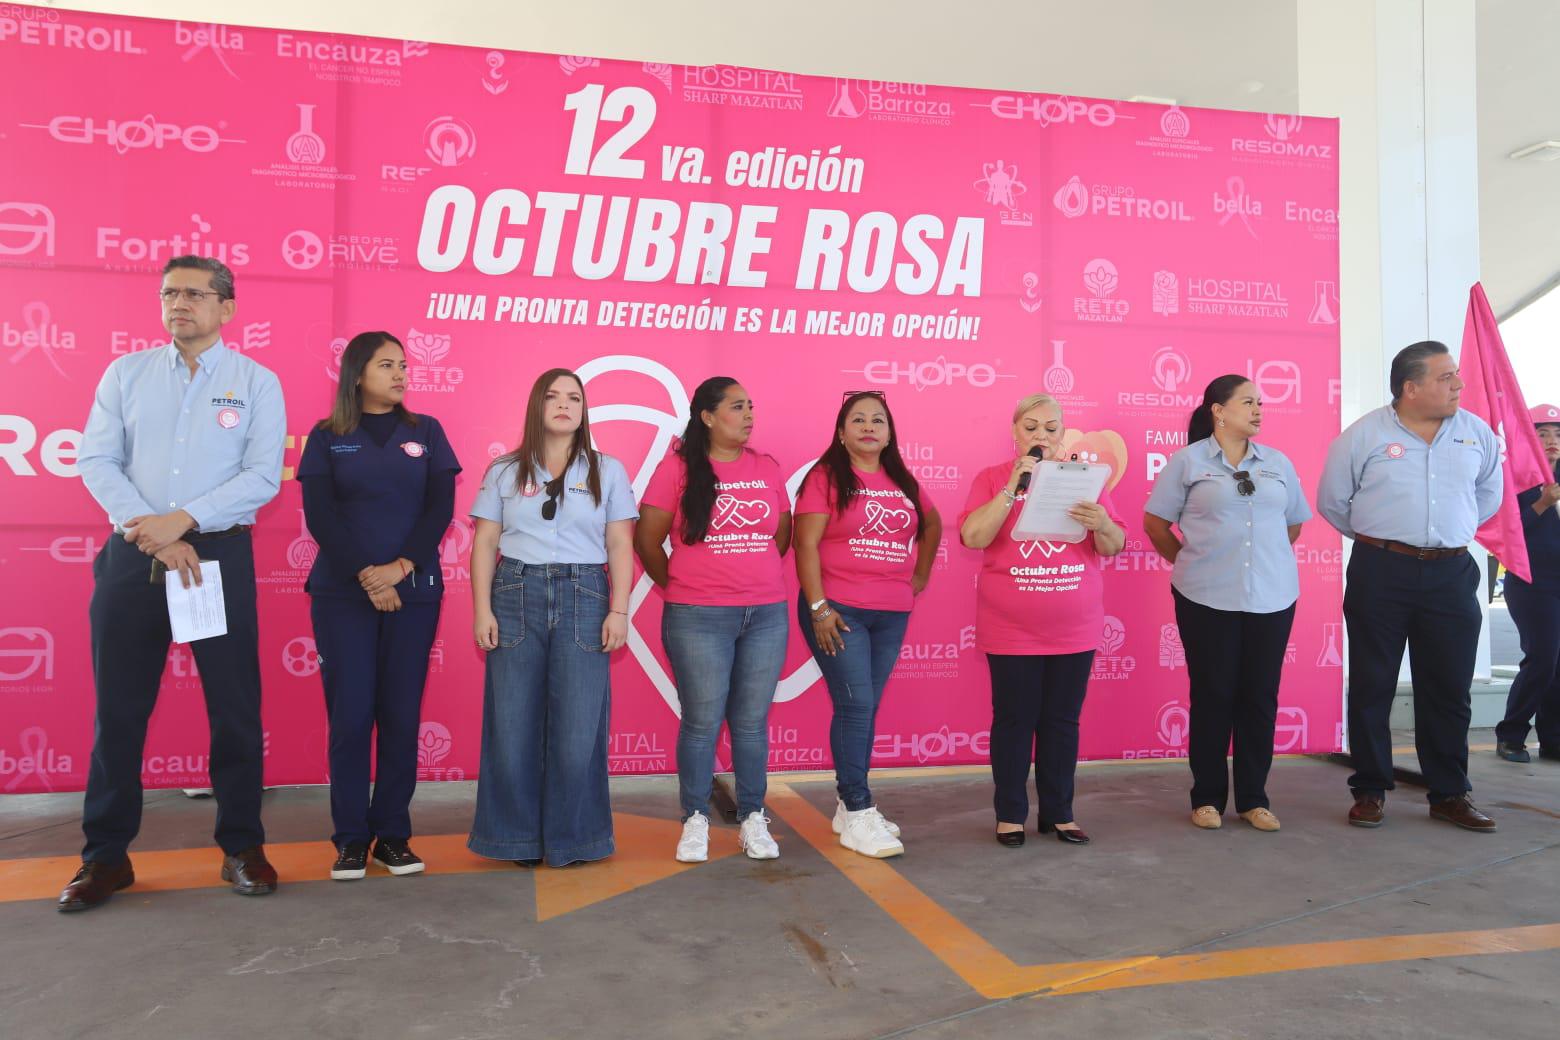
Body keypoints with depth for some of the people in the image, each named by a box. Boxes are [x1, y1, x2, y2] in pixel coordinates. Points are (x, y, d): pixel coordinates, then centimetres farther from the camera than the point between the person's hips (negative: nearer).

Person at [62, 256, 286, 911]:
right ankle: (106, 856, 19)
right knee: (118, 709, 6)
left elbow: (263, 476, -6)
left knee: (236, 707, 3)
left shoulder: (256, 382, 3)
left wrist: (182, 521, -15)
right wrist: (152, 536, -11)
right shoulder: (127, 373, 9)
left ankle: (242, 846, 16)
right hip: (132, 557, 2)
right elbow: (96, 460, 0)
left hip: (220, 556, -1)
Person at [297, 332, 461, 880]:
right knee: (349, 713, -2)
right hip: (342, 592, -1)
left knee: (401, 714, 2)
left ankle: (393, 834, 11)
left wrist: (401, 567, -12)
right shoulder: (327, 436, 6)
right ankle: (351, 838, 8)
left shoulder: (425, 432, 9)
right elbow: (319, 515, -3)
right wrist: (365, 576, -13)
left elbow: (440, 507, 1)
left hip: (414, 592, 1)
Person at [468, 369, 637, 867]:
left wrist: (619, 610, -4)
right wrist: (482, 610, -2)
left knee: (578, 724, 0)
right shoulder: (504, 471, 9)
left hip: (583, 597, -1)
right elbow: (485, 544, 7)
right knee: (512, 721, 3)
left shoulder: (608, 470, 8)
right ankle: (518, 836, 16)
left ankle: (572, 837, 14)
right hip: (516, 594, 1)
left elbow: (620, 546, 5)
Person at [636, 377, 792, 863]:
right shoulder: (678, 467, -4)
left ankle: (753, 819, 20)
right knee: (702, 722, 2)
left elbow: (781, 535, 17)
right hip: (698, 620, -3)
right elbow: (647, 539, -1)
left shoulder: (767, 469, 8)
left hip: (766, 616, 3)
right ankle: (695, 821, 18)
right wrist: (677, 587, 6)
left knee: (752, 721, 8)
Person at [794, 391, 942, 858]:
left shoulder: (902, 482, 12)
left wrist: (920, 575, 17)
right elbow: (806, 544, -10)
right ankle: (858, 815, 1)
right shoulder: (826, 477, -5)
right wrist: (818, 607, -16)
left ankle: (849, 805, 21)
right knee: (854, 705, -7)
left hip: (892, 614, 5)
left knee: (867, 709, 9)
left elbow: (932, 525, 28)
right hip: (838, 609, -5)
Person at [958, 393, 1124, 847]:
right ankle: (1010, 814, 15)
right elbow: (973, 537, -14)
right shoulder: (992, 478, 0)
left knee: (1063, 720, 8)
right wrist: (1013, 486, -20)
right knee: (1014, 719, 4)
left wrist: (1102, 525, -20)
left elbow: (1115, 547, 2)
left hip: (1074, 628, 2)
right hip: (1010, 629, -2)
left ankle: (1059, 814, 20)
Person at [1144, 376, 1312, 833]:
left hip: (1272, 598, 3)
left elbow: (1294, 522, 21)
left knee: (1260, 696, 6)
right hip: (1207, 599, -3)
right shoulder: (1187, 461, -1)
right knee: (1212, 696, 3)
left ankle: (1254, 798, 19)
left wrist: (1267, 560, 15)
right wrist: (1189, 563, 5)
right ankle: (1208, 797, 15)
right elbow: (1155, 522, 2)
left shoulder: (1278, 462, 10)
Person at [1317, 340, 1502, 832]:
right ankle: (1370, 791, 14)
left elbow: (1489, 494, 20)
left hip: (1451, 575, 3)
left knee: (1449, 689, 8)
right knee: (1372, 685, 3)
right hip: (1380, 574, -3)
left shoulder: (1476, 433, 5)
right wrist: (1377, 537, 9)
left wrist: (1450, 532, 15)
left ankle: (1450, 795, 20)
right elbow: (1332, 501, 4)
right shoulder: (1363, 435, -5)